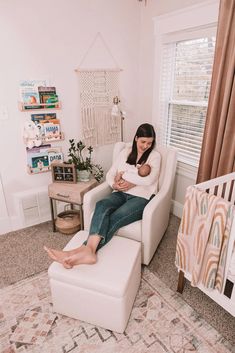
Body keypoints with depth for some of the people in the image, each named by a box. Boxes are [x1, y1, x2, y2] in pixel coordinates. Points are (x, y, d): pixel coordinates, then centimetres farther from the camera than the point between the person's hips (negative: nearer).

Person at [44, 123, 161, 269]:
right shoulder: (125, 152, 16)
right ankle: (89, 251, -48)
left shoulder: (155, 156, 4)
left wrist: (124, 175, -8)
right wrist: (114, 185, -10)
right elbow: (110, 174, 13)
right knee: (102, 205, -33)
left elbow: (149, 180, -14)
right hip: (121, 194, 3)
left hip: (141, 198, -3)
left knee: (114, 218, -33)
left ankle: (86, 249, -44)